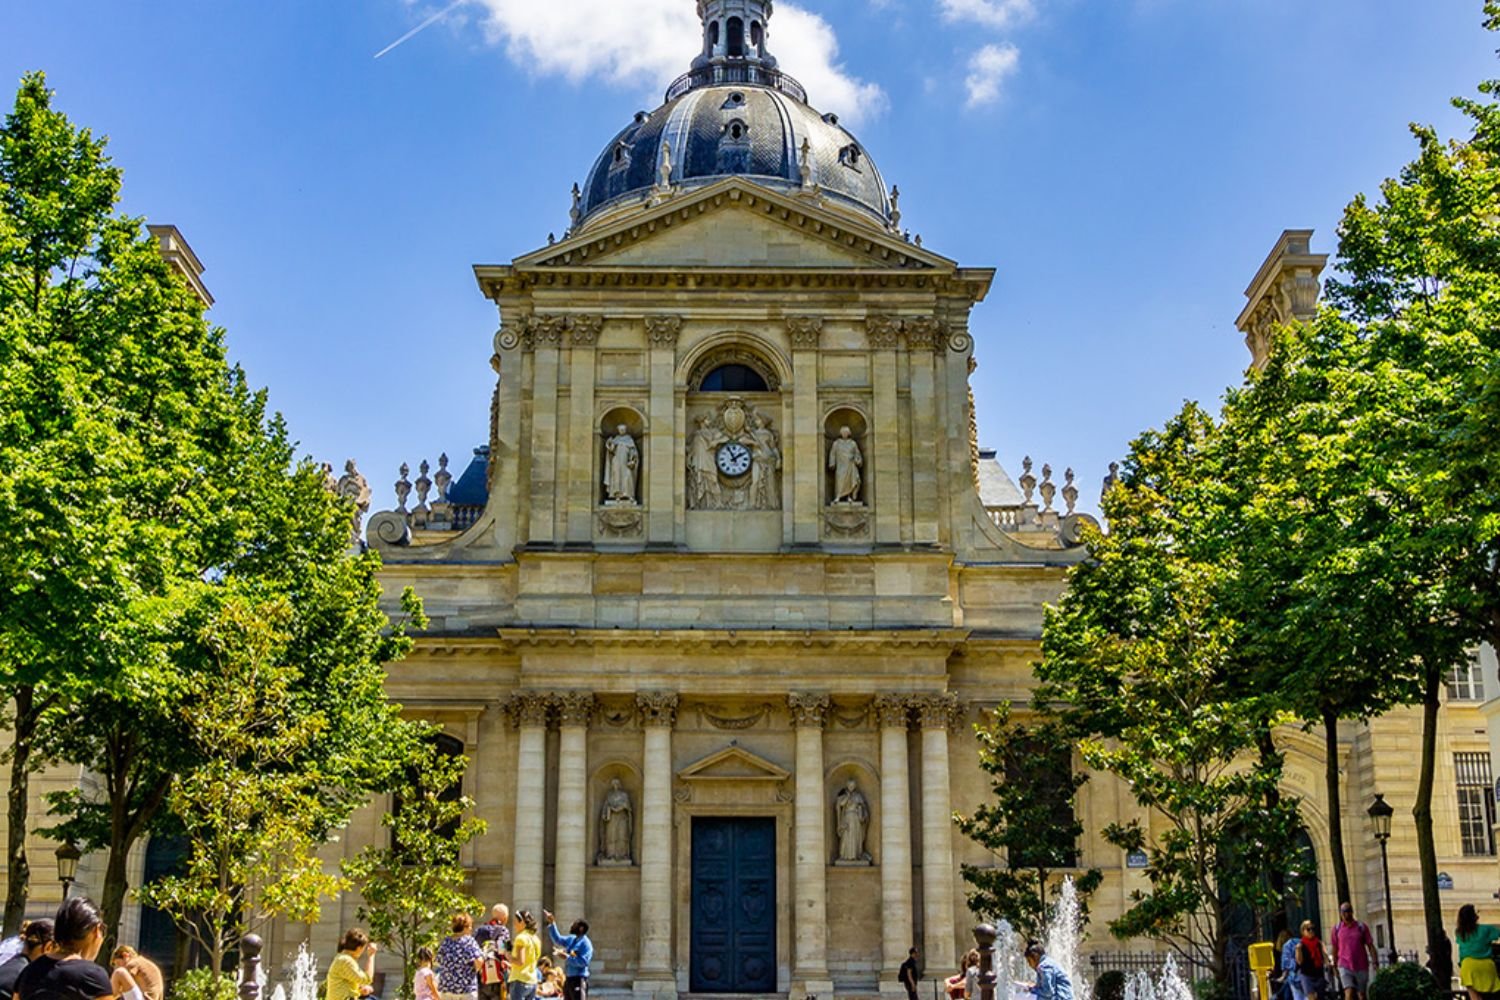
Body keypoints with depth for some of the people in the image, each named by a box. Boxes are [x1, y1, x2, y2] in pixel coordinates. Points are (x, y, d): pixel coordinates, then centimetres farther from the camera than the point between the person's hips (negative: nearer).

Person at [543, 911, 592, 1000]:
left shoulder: (586, 944, -13)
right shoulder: (571, 939, 14)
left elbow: (584, 961, -22)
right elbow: (557, 939, 25)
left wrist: (567, 957, -20)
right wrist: (551, 923, 18)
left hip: (578, 980, -10)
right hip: (568, 979, 10)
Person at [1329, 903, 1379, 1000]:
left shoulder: (1362, 927, 1)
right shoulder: (1337, 929, 3)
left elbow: (1370, 946, 1)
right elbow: (1335, 949, 12)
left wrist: (1375, 962, -11)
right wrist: (1335, 966, 17)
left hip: (1361, 967, 1)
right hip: (1345, 967, -1)